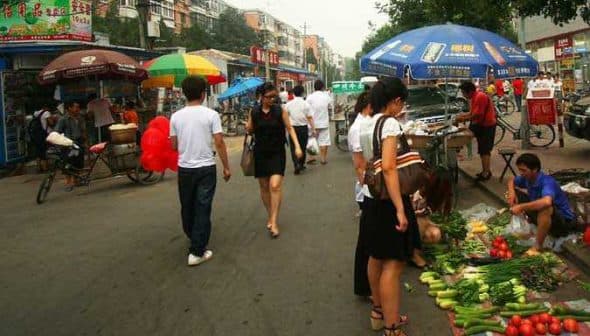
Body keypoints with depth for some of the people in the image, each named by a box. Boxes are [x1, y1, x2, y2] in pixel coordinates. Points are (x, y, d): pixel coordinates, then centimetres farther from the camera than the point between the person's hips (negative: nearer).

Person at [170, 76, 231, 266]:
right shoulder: (211, 115, -9)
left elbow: (173, 145, 3)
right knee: (202, 209, 2)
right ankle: (197, 252, 2)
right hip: (206, 167, -3)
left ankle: (193, 238, 39)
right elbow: (219, 143, -10)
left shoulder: (176, 117, -1)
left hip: (185, 168, 3)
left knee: (187, 207, 19)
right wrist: (226, 167, -1)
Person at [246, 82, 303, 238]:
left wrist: (297, 146, -14)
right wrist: (247, 127, -12)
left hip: (277, 153, -2)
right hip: (260, 153, 3)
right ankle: (270, 216, 28)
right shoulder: (254, 112, 0)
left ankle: (274, 222, -9)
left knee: (275, 185, -15)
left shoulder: (280, 110, -6)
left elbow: (289, 128, -4)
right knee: (264, 186, 9)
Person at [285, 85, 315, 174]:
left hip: (293, 127, 0)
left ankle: (297, 165, -14)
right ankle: (301, 164, 24)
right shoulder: (305, 104, -5)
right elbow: (310, 117, -7)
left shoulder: (289, 104, -1)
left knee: (294, 148, 4)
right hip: (303, 127, 0)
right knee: (303, 147, 14)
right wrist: (313, 129, -3)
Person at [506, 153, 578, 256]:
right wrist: (511, 192, -10)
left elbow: (546, 202, -53)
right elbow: (511, 181, 13)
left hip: (564, 220, -7)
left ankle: (537, 246, -26)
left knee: (544, 208, -41)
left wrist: (521, 207, -44)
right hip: (542, 216, 7)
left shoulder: (547, 182, -31)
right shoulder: (527, 178, -9)